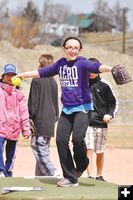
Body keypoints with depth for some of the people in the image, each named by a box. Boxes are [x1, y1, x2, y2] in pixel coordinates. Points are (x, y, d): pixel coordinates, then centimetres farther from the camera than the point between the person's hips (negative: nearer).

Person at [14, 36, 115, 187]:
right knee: (61, 140, -4)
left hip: (82, 108, -6)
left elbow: (96, 67, -30)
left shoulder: (82, 63, -9)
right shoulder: (60, 64, 9)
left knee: (78, 138, -22)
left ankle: (81, 166, 9)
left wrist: (110, 69, -50)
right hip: (66, 109, 6)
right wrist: (23, 75, 29)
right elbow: (43, 72, 23)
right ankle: (70, 178, 4)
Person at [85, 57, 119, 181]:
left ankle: (99, 176, 25)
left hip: (101, 123, 0)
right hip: (86, 123, 0)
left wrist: (110, 115, -10)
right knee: (89, 150, -11)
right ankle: (90, 177, -13)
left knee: (100, 152, 10)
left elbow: (114, 103, 7)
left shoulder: (104, 85, 0)